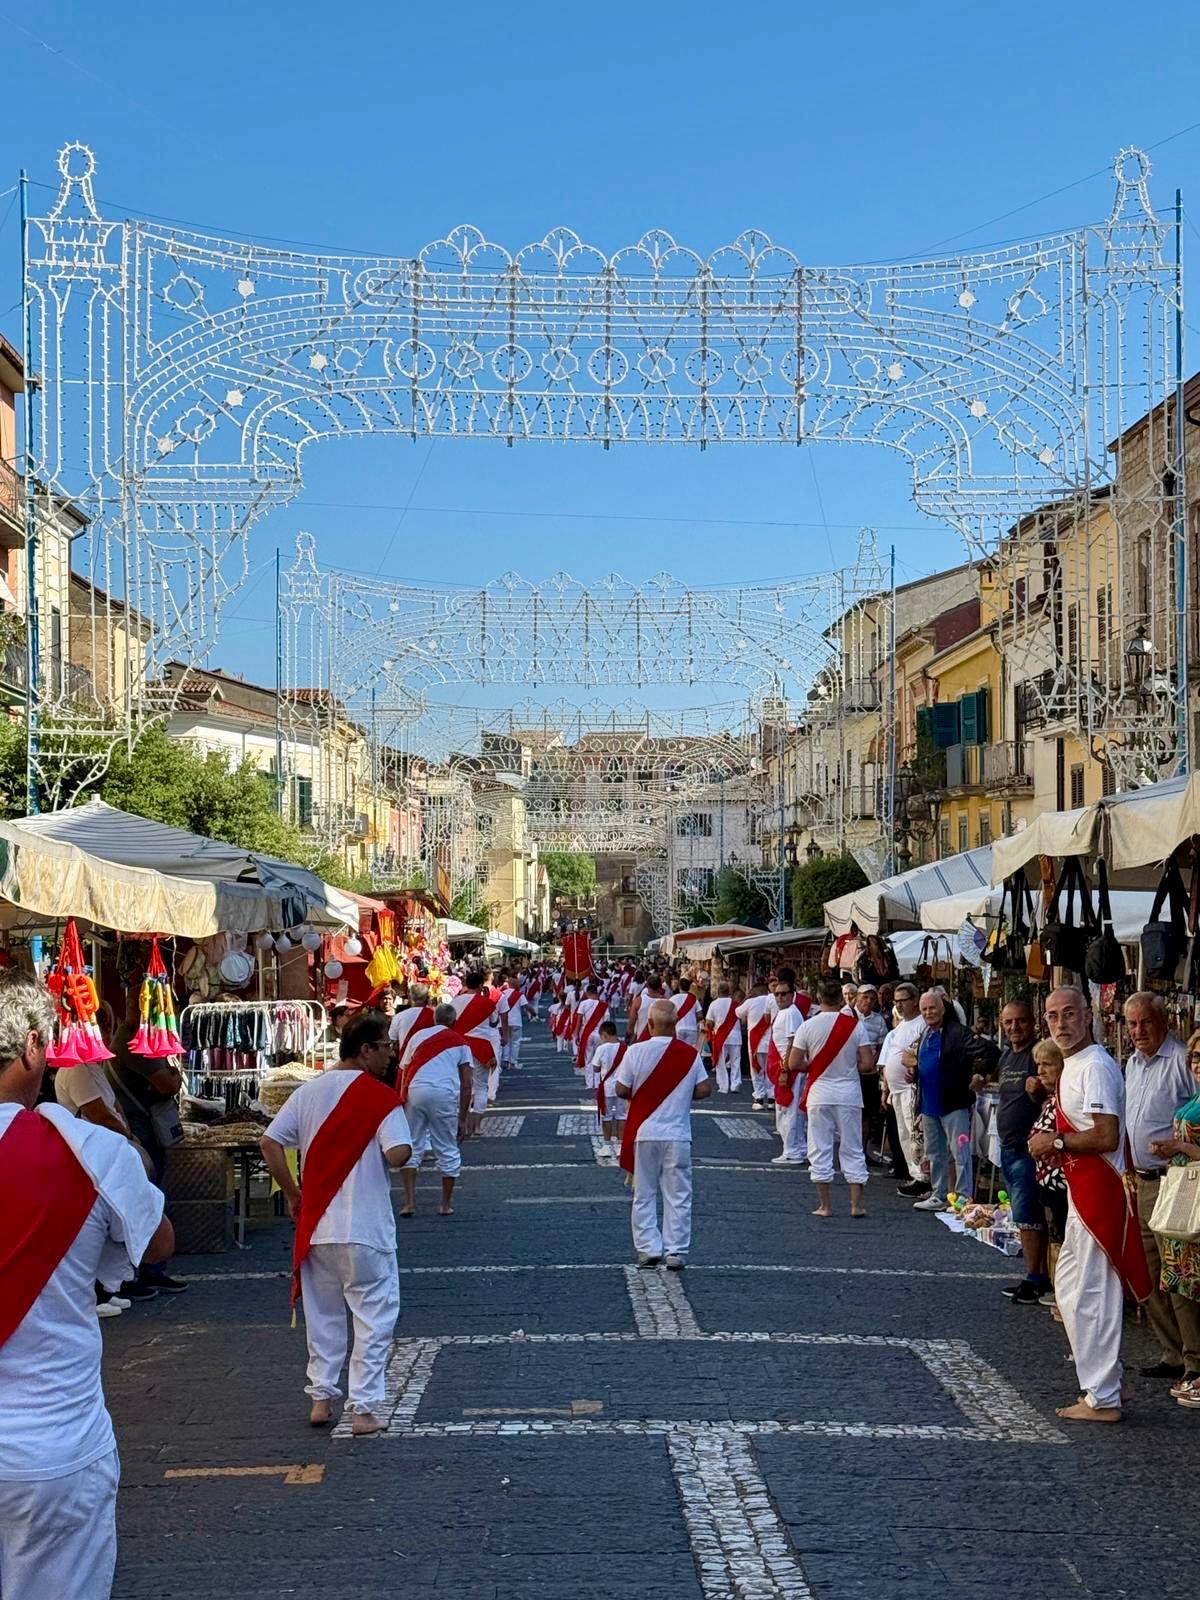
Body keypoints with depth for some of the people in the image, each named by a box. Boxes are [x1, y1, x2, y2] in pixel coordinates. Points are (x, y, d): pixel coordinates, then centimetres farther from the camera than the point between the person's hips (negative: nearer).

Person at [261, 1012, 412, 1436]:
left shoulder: (309, 1091, 6)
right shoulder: (380, 1097, -10)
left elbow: (270, 1143, 2)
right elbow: (398, 1154, -21)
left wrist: (292, 1193, 10)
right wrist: (405, 1152, 2)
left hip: (316, 1226, 5)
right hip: (366, 1229, -5)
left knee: (322, 1314, 18)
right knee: (373, 1316, 4)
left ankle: (321, 1397, 22)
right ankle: (363, 1408, 2)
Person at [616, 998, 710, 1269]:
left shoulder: (636, 1051, -10)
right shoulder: (690, 1053, -4)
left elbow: (622, 1090, -6)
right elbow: (704, 1090, -2)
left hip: (644, 1134, -1)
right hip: (677, 1135, 1)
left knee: (644, 1195, 11)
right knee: (677, 1196, 7)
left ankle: (648, 1249, 9)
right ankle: (676, 1252, 7)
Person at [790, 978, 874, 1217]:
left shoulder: (808, 1026, -7)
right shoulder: (855, 1026, -5)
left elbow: (793, 1064, -7)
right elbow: (868, 1064, -7)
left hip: (819, 1094, -1)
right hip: (849, 1094, 1)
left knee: (820, 1150, 7)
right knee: (852, 1151, 9)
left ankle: (825, 1205, 8)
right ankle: (856, 1205, 8)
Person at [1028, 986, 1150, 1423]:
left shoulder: (1095, 1066, -18)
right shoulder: (1074, 1065, 15)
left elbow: (1106, 1137, -26)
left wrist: (1057, 1143, -13)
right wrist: (1054, 1146, 9)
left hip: (1099, 1190, -11)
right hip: (1083, 1188, 11)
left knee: (1091, 1293, -5)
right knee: (1070, 1285, 18)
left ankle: (1102, 1399, 2)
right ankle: (1106, 1380, 27)